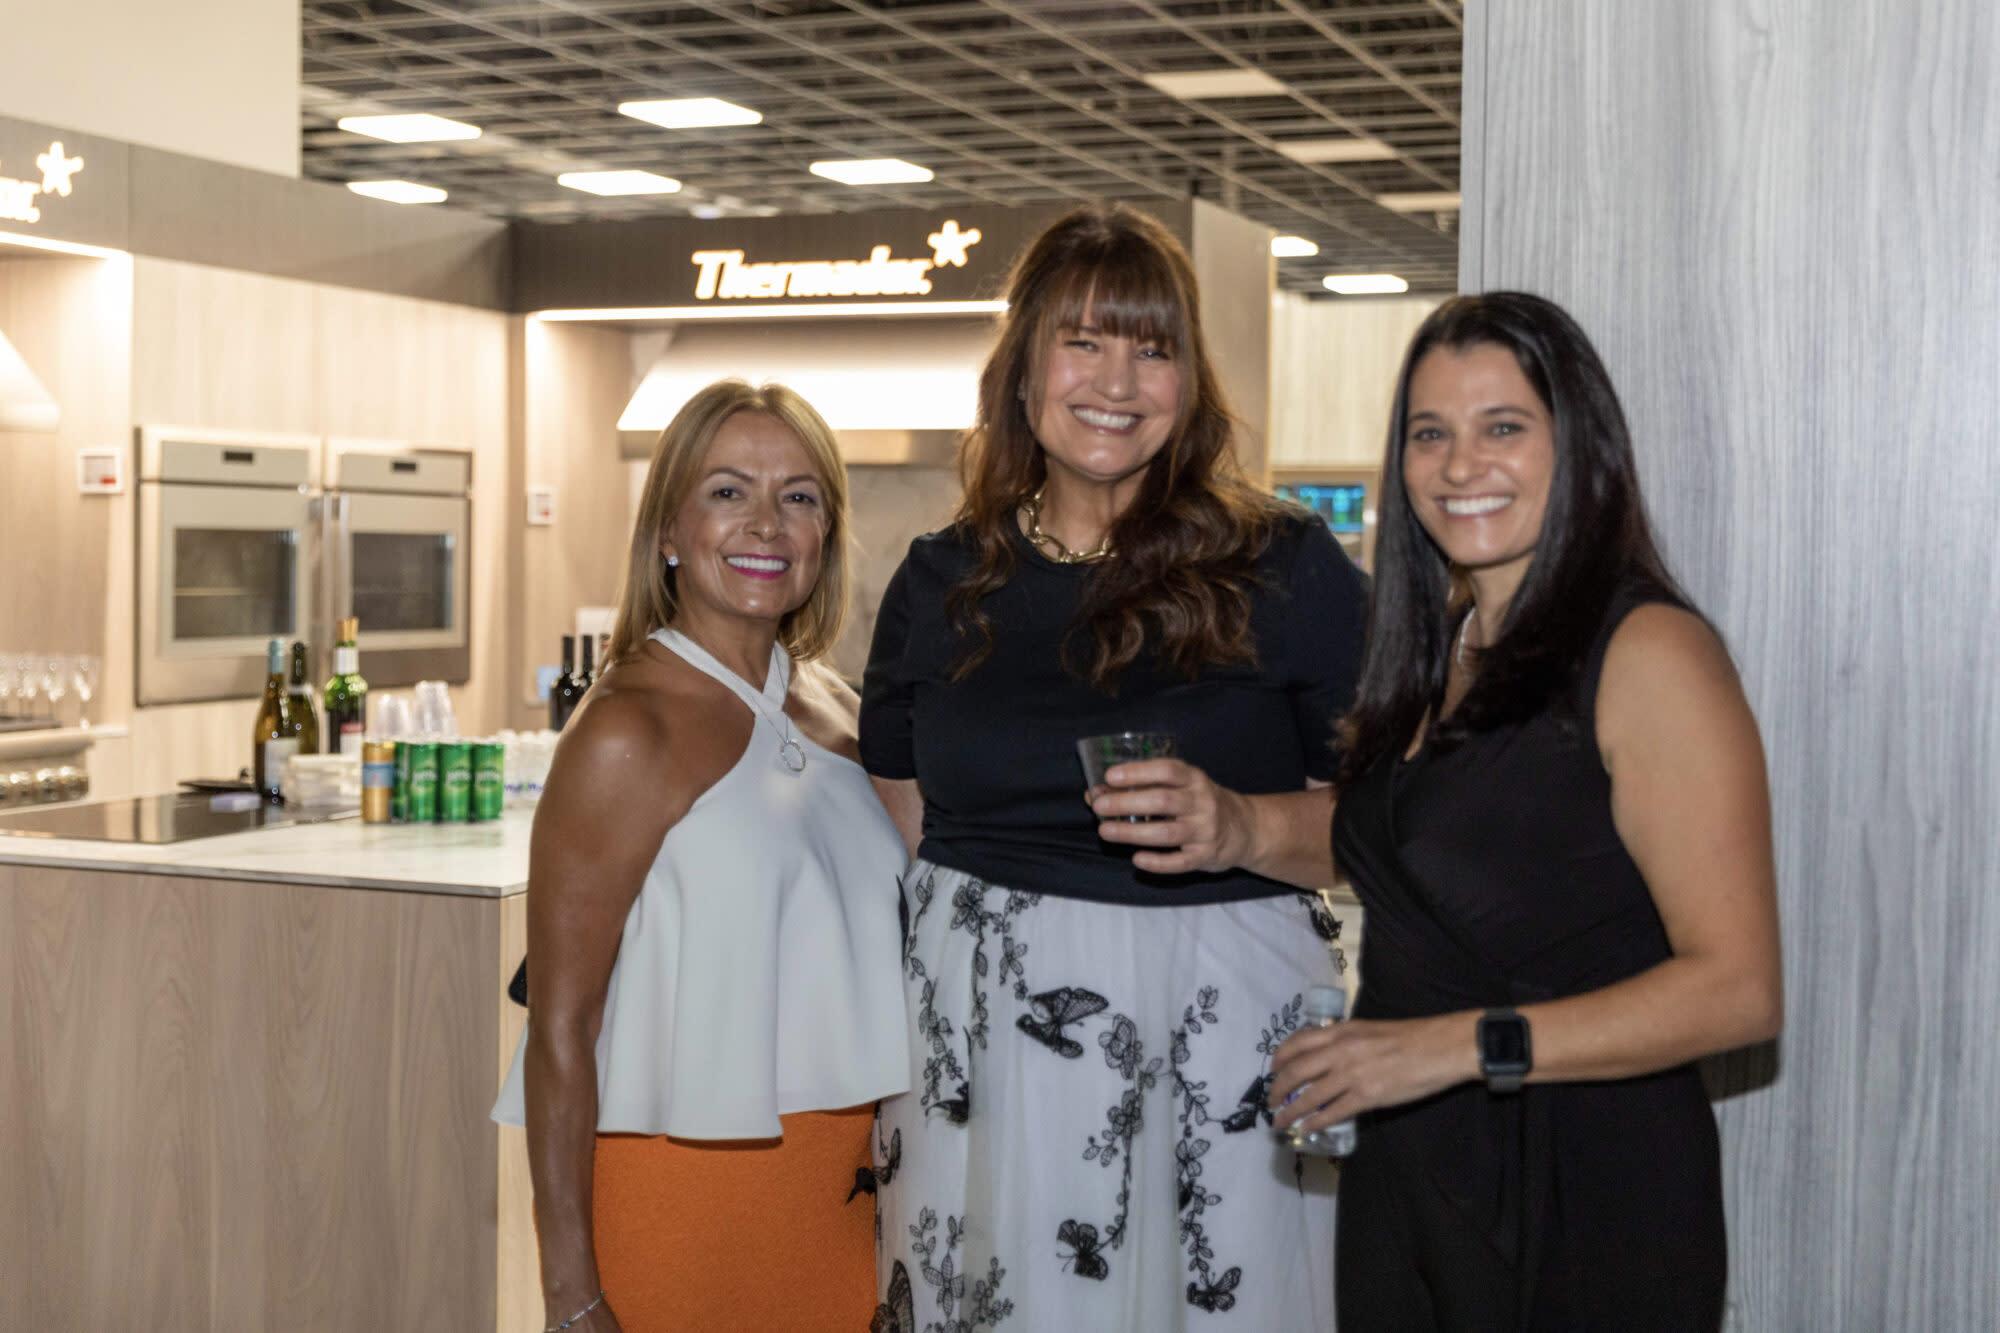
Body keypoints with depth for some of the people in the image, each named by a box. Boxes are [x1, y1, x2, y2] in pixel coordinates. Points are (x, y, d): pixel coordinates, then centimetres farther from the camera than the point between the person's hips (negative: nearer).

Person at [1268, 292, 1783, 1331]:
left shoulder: (1648, 652, -14)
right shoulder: (1443, 648, 10)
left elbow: (1739, 989, -20)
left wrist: (1464, 1046, -25)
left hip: (1584, 1202, -7)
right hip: (1402, 1171, 7)